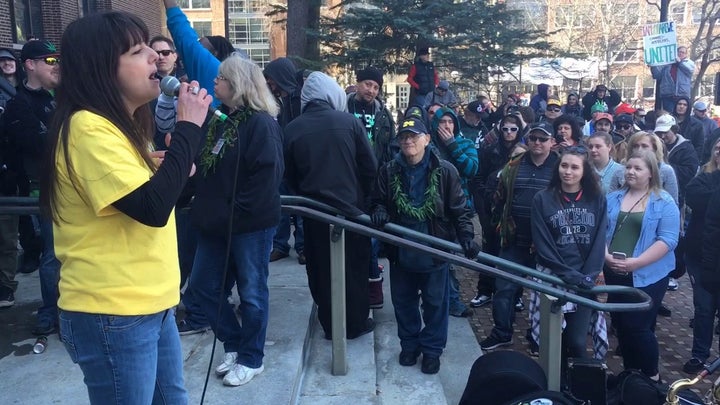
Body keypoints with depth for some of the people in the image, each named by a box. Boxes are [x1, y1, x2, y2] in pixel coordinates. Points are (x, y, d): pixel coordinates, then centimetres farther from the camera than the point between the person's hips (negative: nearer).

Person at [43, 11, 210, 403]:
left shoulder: (119, 125, 13)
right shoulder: (88, 127, -18)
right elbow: (152, 207, -27)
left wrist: (165, 168, 0)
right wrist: (188, 125, -21)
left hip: (150, 303, 10)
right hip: (113, 315, -9)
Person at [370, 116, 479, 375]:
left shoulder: (444, 171, -8)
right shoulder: (389, 171, 0)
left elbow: (459, 209, -5)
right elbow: (378, 201, 10)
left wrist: (466, 236, -18)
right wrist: (379, 211, -14)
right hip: (401, 250, 3)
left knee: (435, 303, 10)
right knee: (403, 301, 16)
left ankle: (432, 349, 28)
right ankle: (409, 344, 36)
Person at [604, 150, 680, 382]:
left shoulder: (664, 203, -4)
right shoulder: (613, 198, 9)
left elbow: (668, 239, -12)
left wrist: (636, 262, -20)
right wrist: (605, 255, -11)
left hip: (647, 276, -4)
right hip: (614, 274, 5)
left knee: (638, 326, -4)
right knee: (621, 325, 11)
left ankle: (652, 376, 18)